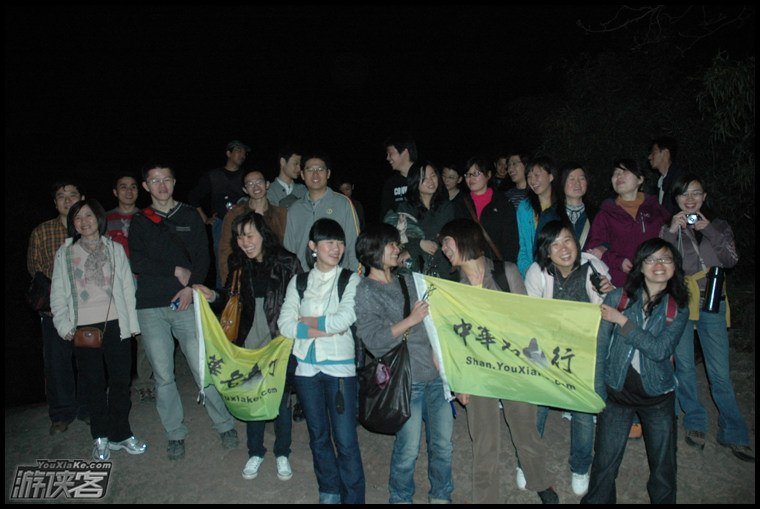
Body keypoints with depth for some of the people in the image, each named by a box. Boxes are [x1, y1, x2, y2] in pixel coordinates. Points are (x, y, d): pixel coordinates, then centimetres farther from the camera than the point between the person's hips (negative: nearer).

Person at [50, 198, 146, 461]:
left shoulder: (115, 249, 11)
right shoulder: (65, 253, 10)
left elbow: (128, 287, 8)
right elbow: (58, 294, 9)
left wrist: (132, 321, 2)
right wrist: (64, 325, -2)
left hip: (115, 324, 0)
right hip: (83, 328, 0)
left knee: (120, 380, 2)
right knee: (95, 383, 6)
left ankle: (120, 434, 16)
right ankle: (101, 438, 18)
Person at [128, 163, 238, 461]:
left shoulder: (190, 216, 12)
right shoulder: (139, 222, 12)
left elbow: (203, 257, 4)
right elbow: (137, 263, -1)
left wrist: (191, 287, -11)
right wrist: (176, 271, -8)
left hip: (186, 304, -1)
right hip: (151, 308, 1)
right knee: (163, 376, 5)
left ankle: (225, 425, 12)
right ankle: (175, 434, 20)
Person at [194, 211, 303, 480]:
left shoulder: (287, 262, -10)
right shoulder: (239, 264, 2)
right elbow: (231, 299, 8)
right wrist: (212, 296, -10)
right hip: (250, 344, 3)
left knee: (280, 401, 8)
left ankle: (282, 454, 31)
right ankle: (255, 453, 35)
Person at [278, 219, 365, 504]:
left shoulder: (351, 280, -2)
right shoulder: (298, 282, 7)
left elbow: (343, 320, -16)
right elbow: (285, 325, -4)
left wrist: (305, 321, -5)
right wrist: (325, 329, -13)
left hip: (340, 366, -3)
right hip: (306, 366, 4)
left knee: (346, 441, -3)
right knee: (318, 436, 16)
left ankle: (353, 498, 14)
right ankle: (329, 492, 34)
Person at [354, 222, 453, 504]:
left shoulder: (407, 280, 15)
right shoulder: (365, 291, -4)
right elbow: (373, 341, -14)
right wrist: (411, 320, -14)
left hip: (435, 373, 6)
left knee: (443, 443, 11)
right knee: (408, 448, 2)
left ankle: (441, 495, 32)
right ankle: (400, 497, 27)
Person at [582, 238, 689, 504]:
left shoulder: (678, 309, -1)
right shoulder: (618, 297, -4)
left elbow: (660, 350, -16)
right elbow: (600, 346, -2)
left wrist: (623, 321, -18)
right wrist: (598, 391, -5)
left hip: (658, 397, 1)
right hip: (617, 392, -1)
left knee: (663, 469, 13)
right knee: (604, 464, 5)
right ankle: (597, 500, 28)